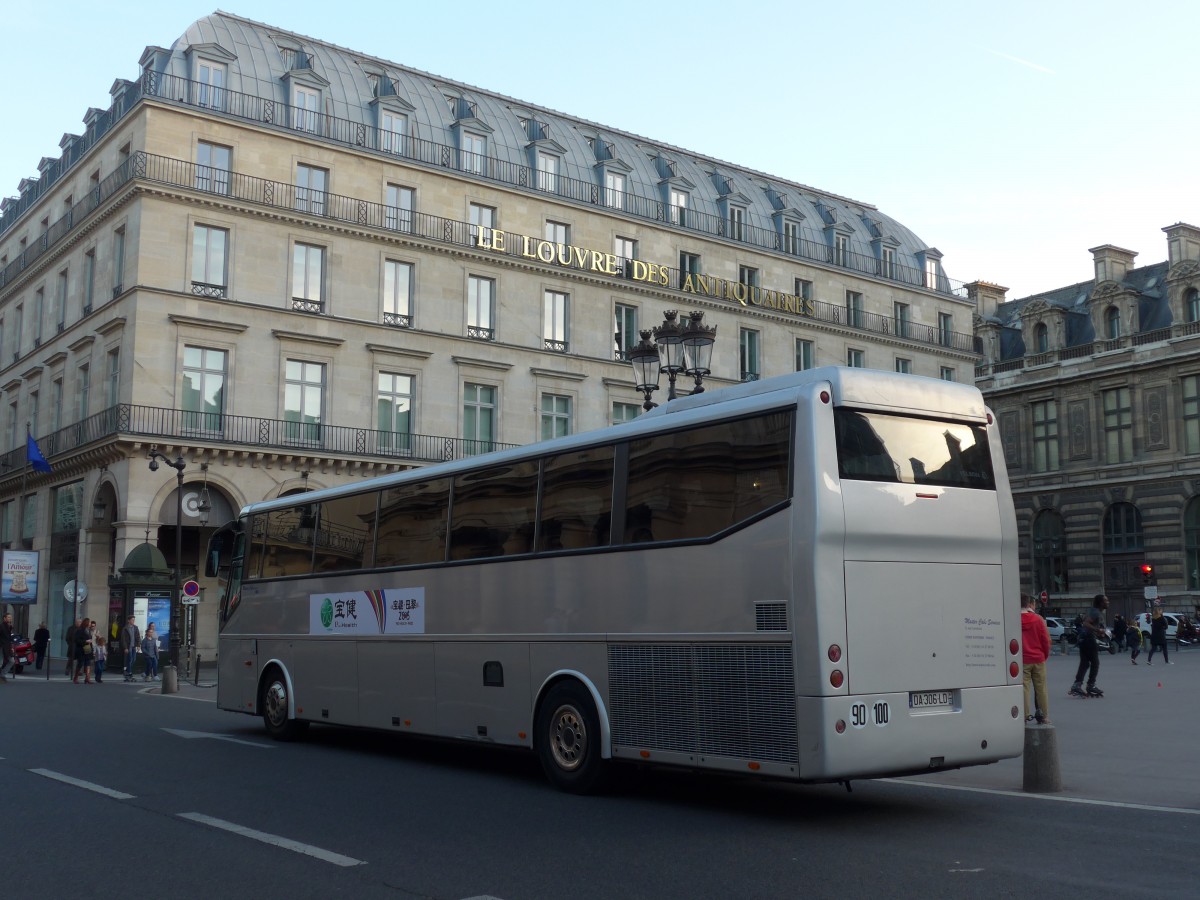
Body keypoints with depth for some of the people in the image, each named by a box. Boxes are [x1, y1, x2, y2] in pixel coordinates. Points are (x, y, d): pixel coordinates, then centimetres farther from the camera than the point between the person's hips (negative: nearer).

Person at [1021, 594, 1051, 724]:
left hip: (1022, 660, -1)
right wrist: (1045, 655, 13)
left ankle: (1025, 715, 1)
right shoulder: (1038, 619, -5)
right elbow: (1045, 640, -2)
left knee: (1024, 689, 3)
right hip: (1038, 659, 1)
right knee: (1040, 688, 9)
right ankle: (1044, 717, 13)